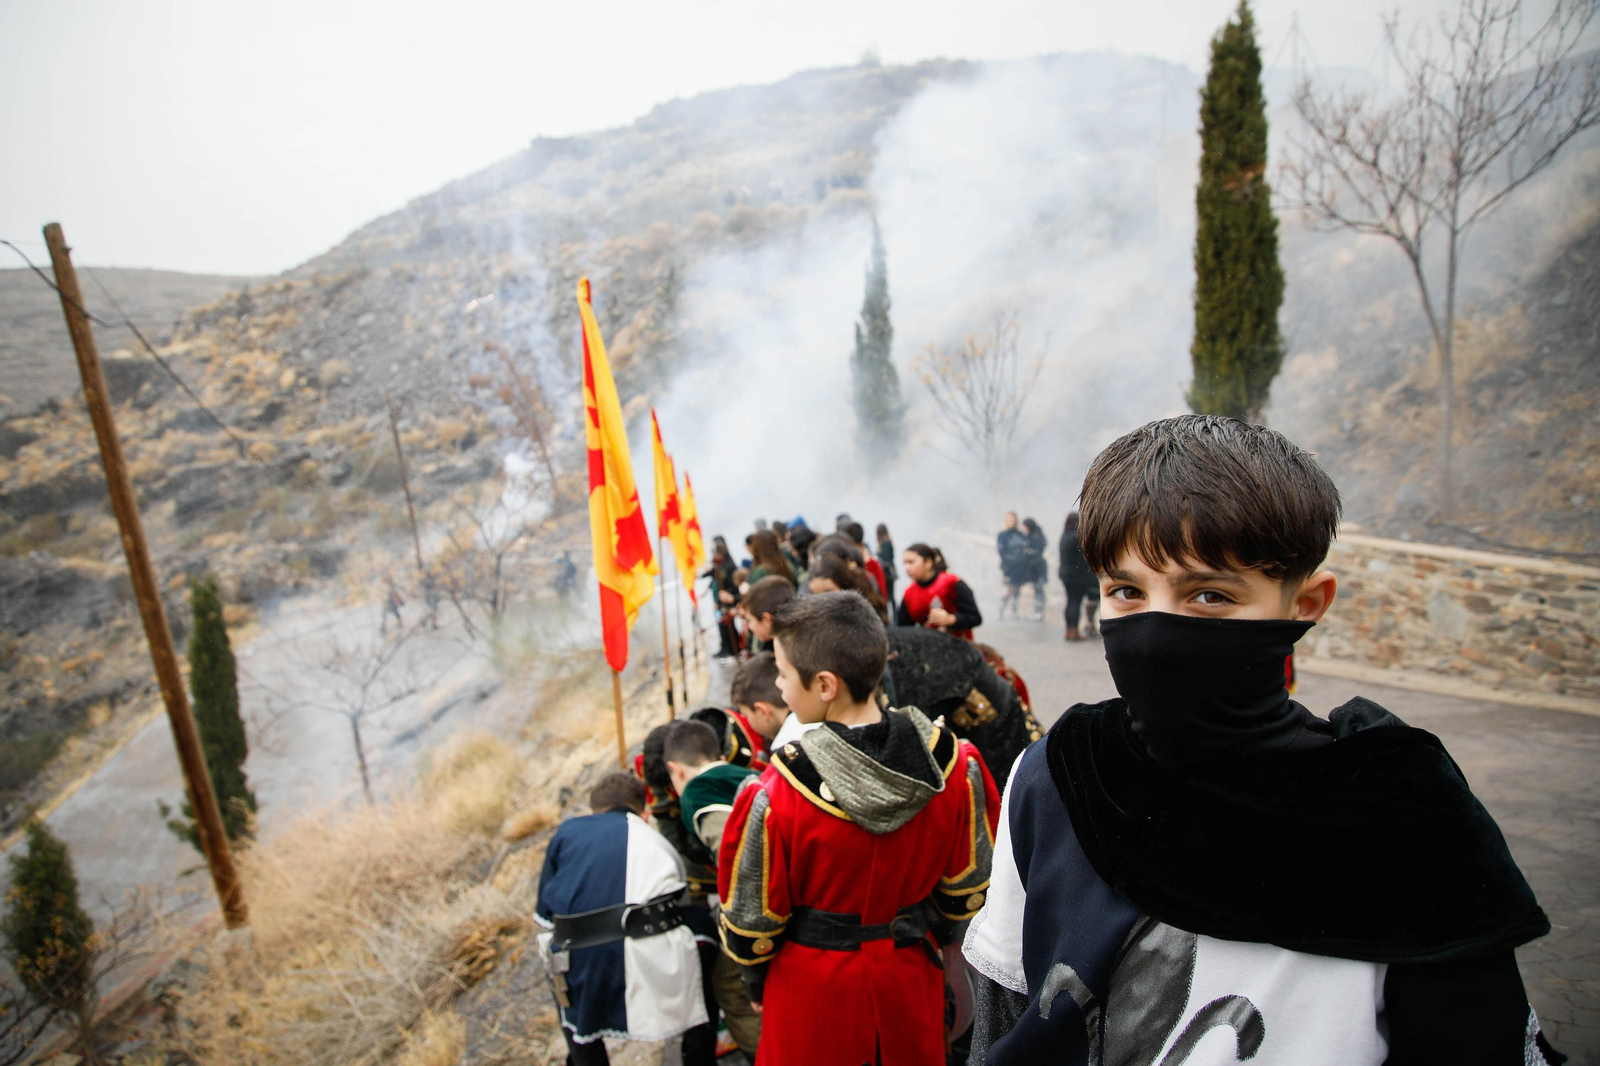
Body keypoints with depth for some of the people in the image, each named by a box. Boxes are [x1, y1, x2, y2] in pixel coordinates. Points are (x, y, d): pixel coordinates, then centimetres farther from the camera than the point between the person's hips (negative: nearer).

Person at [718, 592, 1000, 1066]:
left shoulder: (774, 797, -28)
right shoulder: (955, 765, -18)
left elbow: (750, 920, -12)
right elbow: (967, 887, -2)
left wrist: (755, 974, 9)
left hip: (813, 982, -2)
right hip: (911, 973, 3)